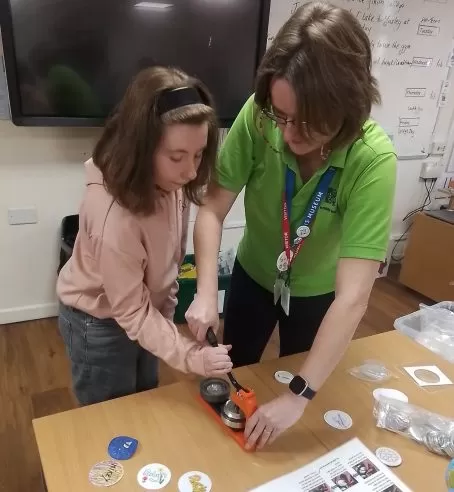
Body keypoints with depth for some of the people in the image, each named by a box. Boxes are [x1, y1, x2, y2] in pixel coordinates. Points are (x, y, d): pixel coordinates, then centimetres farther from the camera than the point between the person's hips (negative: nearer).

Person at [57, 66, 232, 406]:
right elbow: (131, 311, -29)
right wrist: (190, 355, -35)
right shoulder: (113, 218, -39)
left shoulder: (168, 178, -17)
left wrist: (168, 306, 4)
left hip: (148, 307, 7)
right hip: (99, 324, -6)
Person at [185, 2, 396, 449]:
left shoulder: (372, 159, -34)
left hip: (317, 294, -1)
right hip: (252, 276, 2)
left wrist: (298, 396, -37)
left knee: (293, 405, 23)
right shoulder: (259, 117, -29)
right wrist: (205, 292, -34)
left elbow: (353, 297, -36)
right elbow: (213, 208, -21)